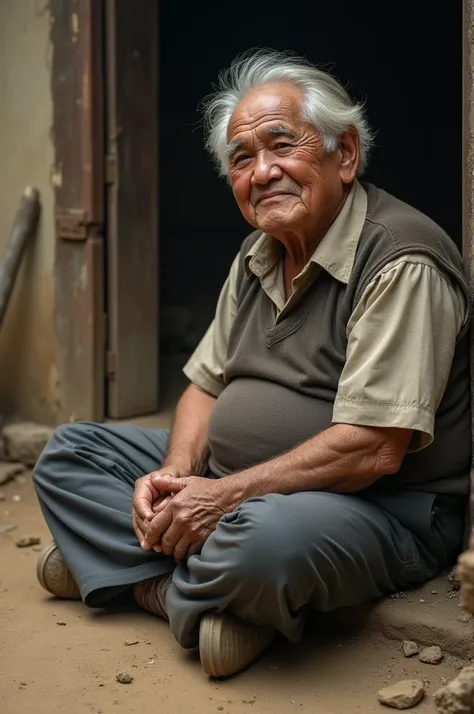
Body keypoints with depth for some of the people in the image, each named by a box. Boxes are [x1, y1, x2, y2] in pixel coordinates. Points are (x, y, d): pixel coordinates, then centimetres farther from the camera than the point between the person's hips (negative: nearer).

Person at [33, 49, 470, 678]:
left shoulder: (402, 261, -19)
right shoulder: (258, 256, 10)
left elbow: (374, 450, -25)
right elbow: (206, 384, 14)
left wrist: (226, 493, -22)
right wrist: (177, 473, -6)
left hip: (378, 509, -8)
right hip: (232, 487, 9)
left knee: (264, 538, -42)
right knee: (69, 452, 6)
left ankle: (139, 574, -9)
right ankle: (196, 601, -14)